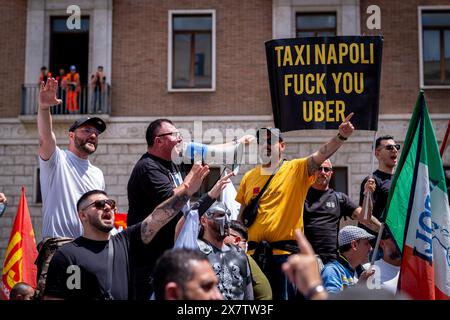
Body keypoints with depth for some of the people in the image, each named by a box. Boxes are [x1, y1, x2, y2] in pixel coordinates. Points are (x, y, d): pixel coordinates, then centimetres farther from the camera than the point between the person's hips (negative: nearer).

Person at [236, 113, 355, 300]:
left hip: (286, 251, -3)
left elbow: (321, 155, -16)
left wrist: (341, 137, -31)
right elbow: (242, 216, 16)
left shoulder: (297, 169, 1)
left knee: (286, 296, 1)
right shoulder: (249, 177, 11)